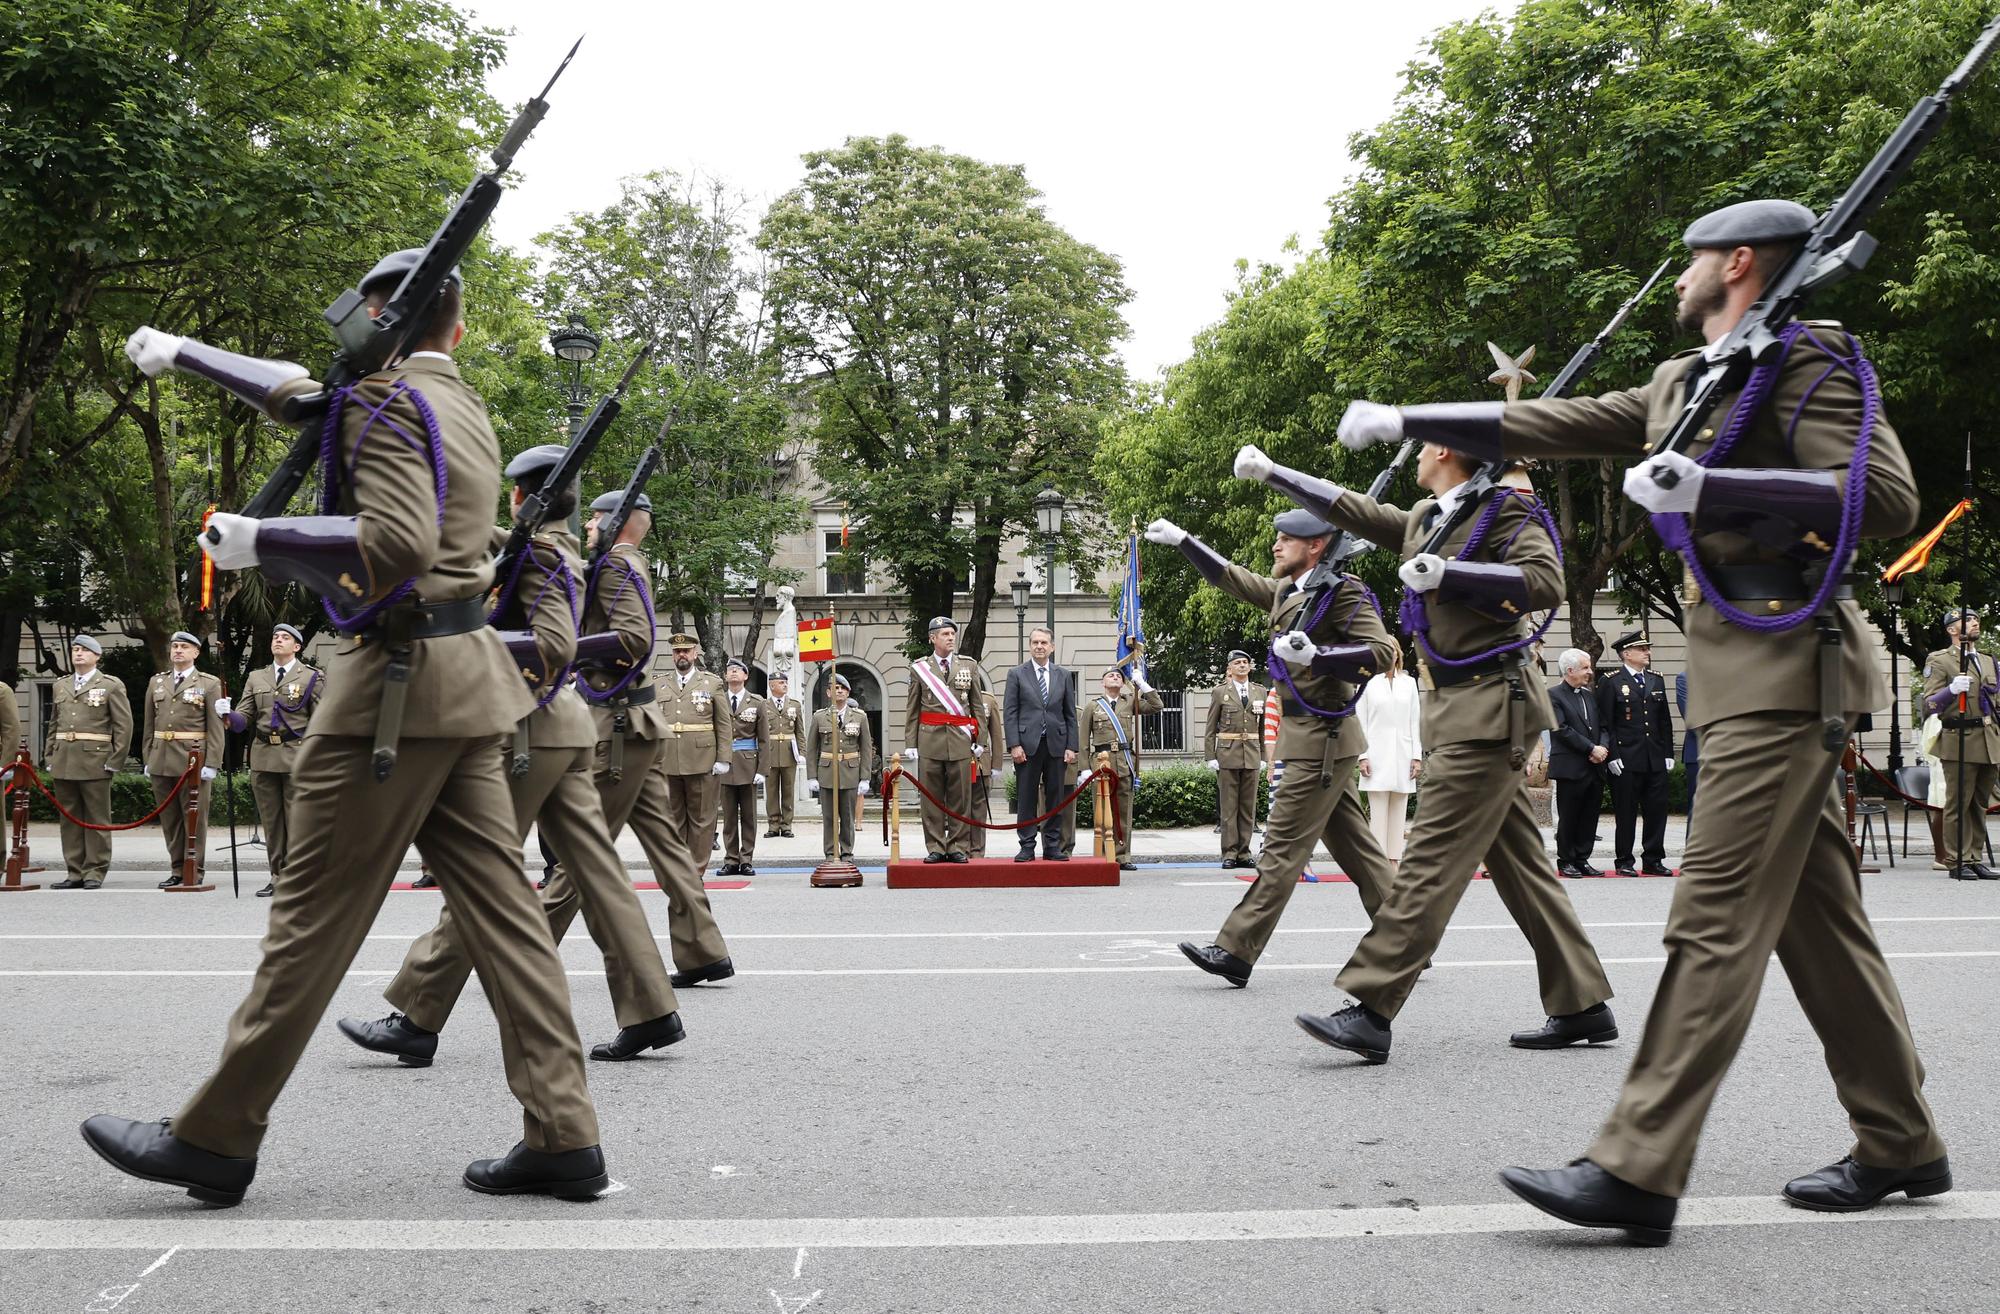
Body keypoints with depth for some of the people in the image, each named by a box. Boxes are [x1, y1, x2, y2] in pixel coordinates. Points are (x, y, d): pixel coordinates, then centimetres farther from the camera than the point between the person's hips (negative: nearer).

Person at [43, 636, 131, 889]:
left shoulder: (111, 685, 2)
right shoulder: (59, 686, 17)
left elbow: (124, 725, -2)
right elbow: (53, 726, 20)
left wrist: (114, 761, -8)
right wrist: (49, 759, 11)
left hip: (95, 762, -5)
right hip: (63, 763, 5)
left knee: (97, 819, -1)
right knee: (70, 819, 6)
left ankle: (95, 872, 3)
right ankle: (74, 872, 11)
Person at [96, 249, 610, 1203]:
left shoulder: (386, 400, -9)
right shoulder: (463, 406, 18)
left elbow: (396, 545, -22)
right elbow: (303, 393, 30)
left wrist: (258, 539, -13)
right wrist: (183, 354, 38)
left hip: (398, 680, -8)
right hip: (464, 677, 9)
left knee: (314, 913, -3)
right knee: (498, 904, 5)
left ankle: (215, 1139, 6)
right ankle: (563, 1134, 3)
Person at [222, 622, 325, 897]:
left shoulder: (312, 677, 5)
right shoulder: (256, 678, 16)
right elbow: (245, 719, 10)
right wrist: (229, 714, -12)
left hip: (297, 755, -4)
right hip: (263, 757, 4)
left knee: (296, 819, -5)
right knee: (270, 820, 7)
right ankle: (277, 876, 14)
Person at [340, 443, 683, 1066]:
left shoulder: (540, 554, -12)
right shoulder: (562, 549, 15)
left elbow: (554, 645, -24)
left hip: (532, 728, -9)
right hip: (566, 724, 9)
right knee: (592, 866, 6)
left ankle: (416, 1019, -1)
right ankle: (650, 1011, 4)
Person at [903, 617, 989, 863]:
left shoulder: (969, 666, 10)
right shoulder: (919, 668, 7)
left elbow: (977, 706, 11)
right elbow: (912, 710, 7)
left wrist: (979, 741, 4)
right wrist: (910, 745, 1)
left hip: (960, 740, 1)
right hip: (929, 739, -1)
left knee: (960, 797, 1)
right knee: (932, 798, 1)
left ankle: (958, 848, 8)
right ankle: (935, 848, 7)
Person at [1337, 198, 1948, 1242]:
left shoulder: (1805, 360, -7)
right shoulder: (1682, 385, 20)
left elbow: (1887, 497, -18)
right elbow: (1552, 425, 23)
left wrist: (1704, 488, -23)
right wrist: (1405, 421, 23)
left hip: (1785, 663, -9)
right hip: (1741, 667, 9)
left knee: (1715, 917, -12)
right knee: (1815, 914, 11)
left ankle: (1637, 1171, -14)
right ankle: (1900, 1145, 20)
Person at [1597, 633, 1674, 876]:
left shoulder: (1656, 681, 16)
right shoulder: (1610, 682, -2)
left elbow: (1665, 721, 18)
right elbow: (1604, 723, -5)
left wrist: (1668, 754, 11)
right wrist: (1612, 756, -12)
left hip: (1656, 760, 5)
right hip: (1626, 760, -5)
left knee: (1657, 810, 5)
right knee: (1626, 813, 0)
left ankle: (1653, 860, 14)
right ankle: (1625, 862, 8)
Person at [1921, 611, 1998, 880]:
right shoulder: (1939, 661, 0)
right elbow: (1929, 703, -9)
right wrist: (1951, 690, -27)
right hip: (1960, 742, -6)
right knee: (1958, 804, -6)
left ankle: (1975, 860, 13)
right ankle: (1957, 862, -3)